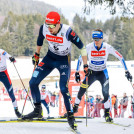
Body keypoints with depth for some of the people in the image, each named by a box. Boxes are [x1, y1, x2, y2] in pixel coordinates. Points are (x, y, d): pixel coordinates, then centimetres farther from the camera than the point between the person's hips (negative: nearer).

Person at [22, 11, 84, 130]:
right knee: (33, 82, -3)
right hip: (50, 57, 5)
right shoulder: (44, 28, -17)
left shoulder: (67, 31, -30)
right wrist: (36, 54, 16)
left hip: (64, 60, -5)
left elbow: (81, 46, -19)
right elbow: (40, 40, 8)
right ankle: (37, 110, 16)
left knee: (64, 89, -18)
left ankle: (71, 116, -3)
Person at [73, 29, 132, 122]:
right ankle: (75, 107, 23)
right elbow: (80, 59, -4)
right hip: (91, 72, 1)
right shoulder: (88, 47, -18)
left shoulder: (107, 47, -19)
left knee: (105, 93, -18)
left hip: (102, 72, -1)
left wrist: (127, 71, -11)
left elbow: (120, 57, -10)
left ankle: (107, 114, -4)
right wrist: (77, 73, -5)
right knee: (81, 91, -3)